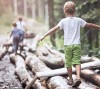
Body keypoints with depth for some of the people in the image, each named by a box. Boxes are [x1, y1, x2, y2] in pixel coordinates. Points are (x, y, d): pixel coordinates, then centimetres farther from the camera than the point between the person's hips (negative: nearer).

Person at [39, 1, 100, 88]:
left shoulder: (63, 21, -3)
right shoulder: (78, 20, 3)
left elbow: (54, 29, -10)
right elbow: (89, 25, 13)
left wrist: (44, 36, -10)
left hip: (68, 45, -1)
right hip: (77, 44, 1)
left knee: (68, 63, 9)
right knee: (77, 62, 2)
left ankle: (70, 80, 18)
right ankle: (78, 77, -18)